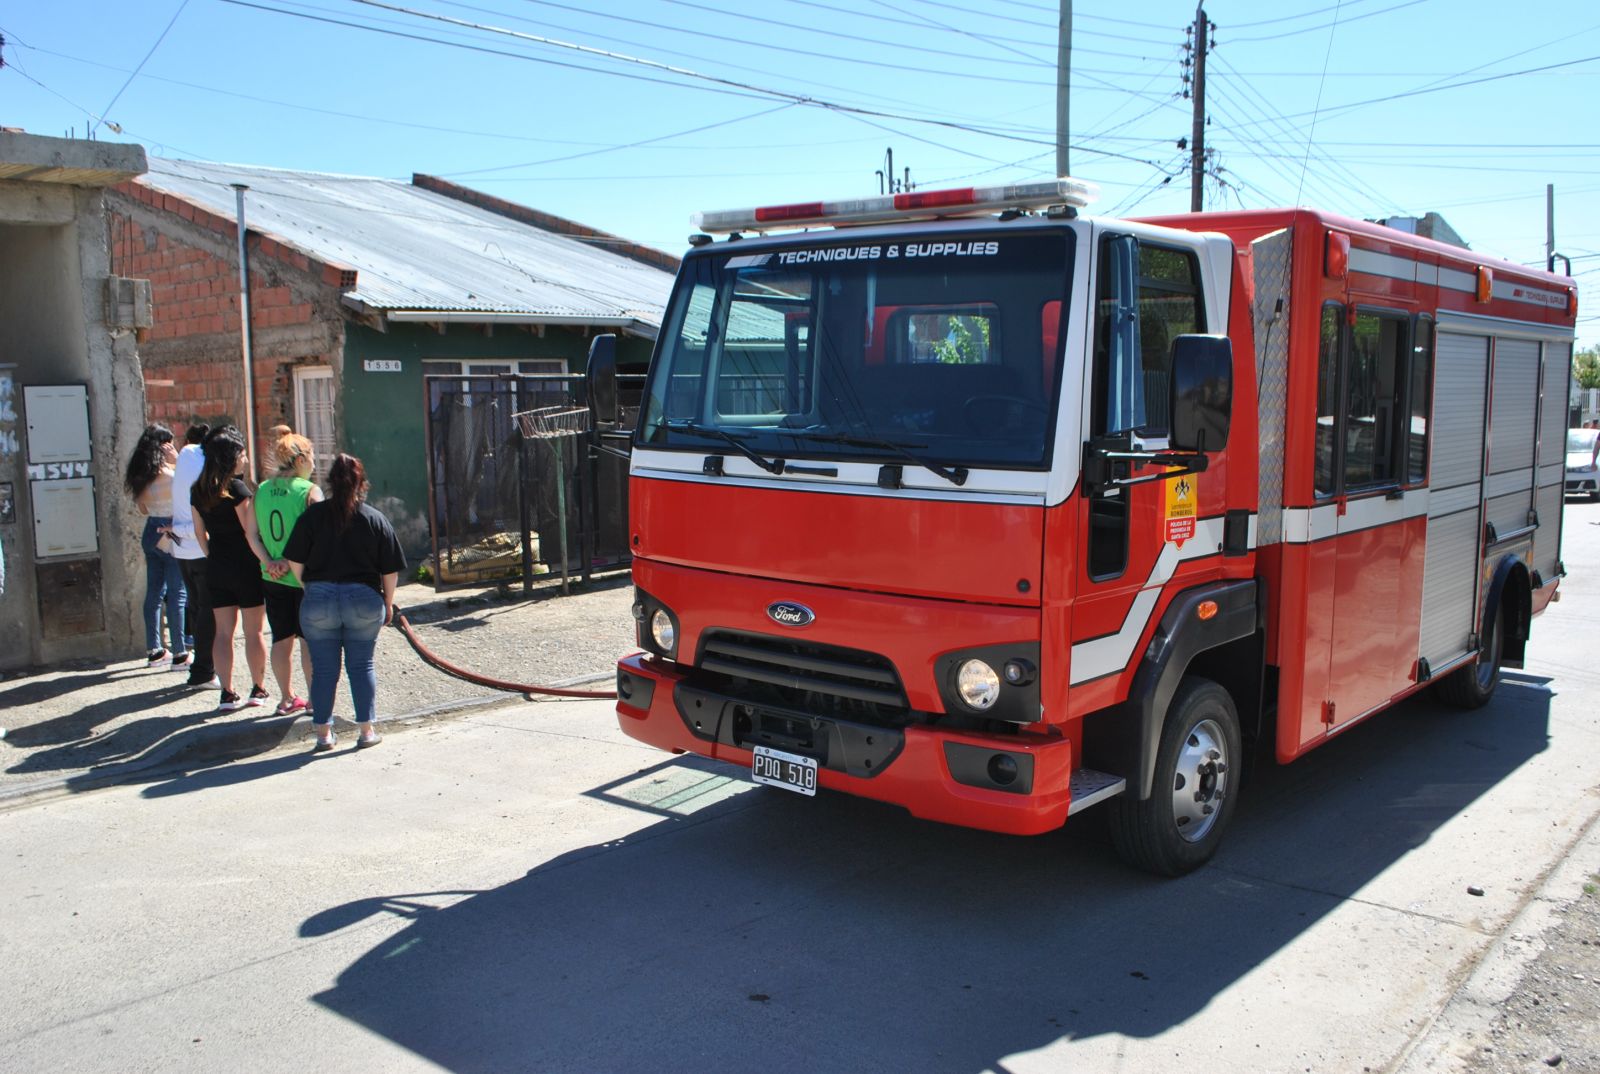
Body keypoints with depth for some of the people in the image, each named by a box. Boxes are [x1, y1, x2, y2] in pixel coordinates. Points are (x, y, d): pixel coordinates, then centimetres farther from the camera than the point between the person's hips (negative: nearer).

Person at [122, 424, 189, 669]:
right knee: (176, 594, -3)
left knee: (154, 592, 13)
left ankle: (154, 651, 20)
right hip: (171, 537, -7)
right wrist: (179, 460, -7)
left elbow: (143, 509, 15)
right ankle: (179, 654, -1)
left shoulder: (140, 477, 6)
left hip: (151, 535, 8)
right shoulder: (169, 475, -17)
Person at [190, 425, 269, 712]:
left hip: (216, 568, 6)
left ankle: (227, 694, 8)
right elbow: (251, 532, -18)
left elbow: (200, 532, 13)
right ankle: (258, 691, 14)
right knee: (253, 631, 6)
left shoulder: (198, 491, 5)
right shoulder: (236, 488, -14)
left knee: (223, 631, 8)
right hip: (245, 567, -6)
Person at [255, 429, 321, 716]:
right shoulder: (309, 491, -13)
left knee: (281, 638, 13)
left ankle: (287, 698, 21)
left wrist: (270, 562, 0)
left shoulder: (262, 490, 4)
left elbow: (255, 535, 4)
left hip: (272, 578, 5)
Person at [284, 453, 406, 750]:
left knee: (323, 668, 8)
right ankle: (367, 730, 11)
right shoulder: (376, 519, -1)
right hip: (364, 600, 0)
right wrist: (388, 602, 12)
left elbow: (295, 562, -2)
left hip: (319, 600, 0)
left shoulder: (313, 515, -2)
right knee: (362, 666, 10)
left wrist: (311, 588, 14)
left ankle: (324, 733, 15)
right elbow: (390, 570, -1)